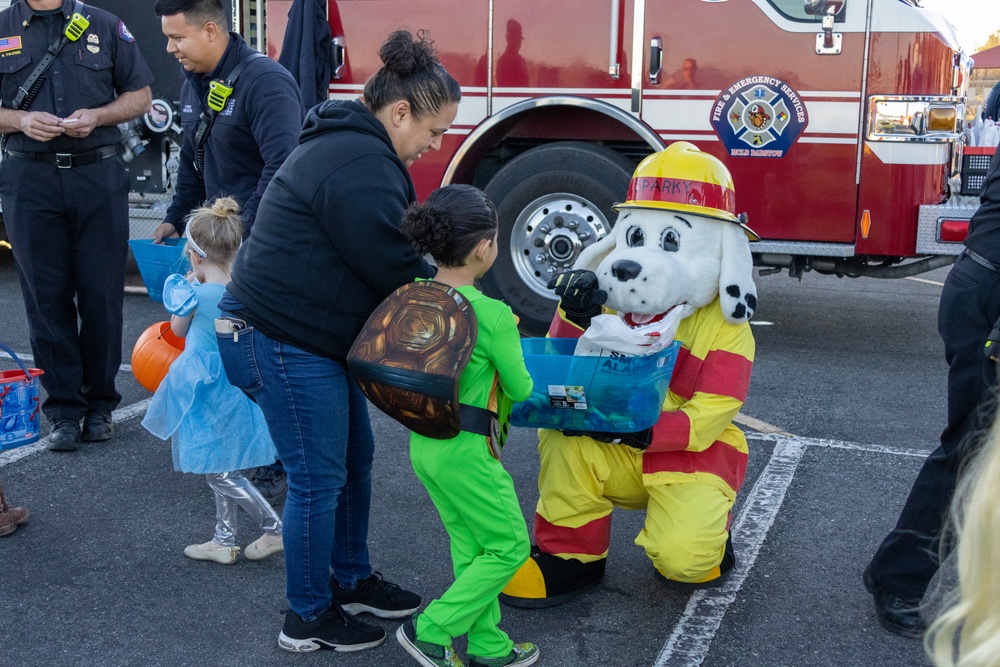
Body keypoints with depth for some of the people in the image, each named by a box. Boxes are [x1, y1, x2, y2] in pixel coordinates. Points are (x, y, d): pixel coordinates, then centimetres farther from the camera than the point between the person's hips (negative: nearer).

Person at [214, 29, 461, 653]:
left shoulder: (349, 146, 14)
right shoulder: (361, 168, -22)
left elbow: (386, 257, 16)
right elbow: (396, 269, -21)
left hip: (316, 337, 11)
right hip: (284, 343, -11)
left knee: (355, 459, 18)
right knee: (318, 479, 0)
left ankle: (353, 581, 35)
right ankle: (308, 619, 16)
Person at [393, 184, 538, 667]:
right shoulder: (493, 315, -21)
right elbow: (519, 389, -8)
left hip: (423, 444, 8)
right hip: (466, 452, -8)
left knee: (469, 546, 19)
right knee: (509, 547, 10)